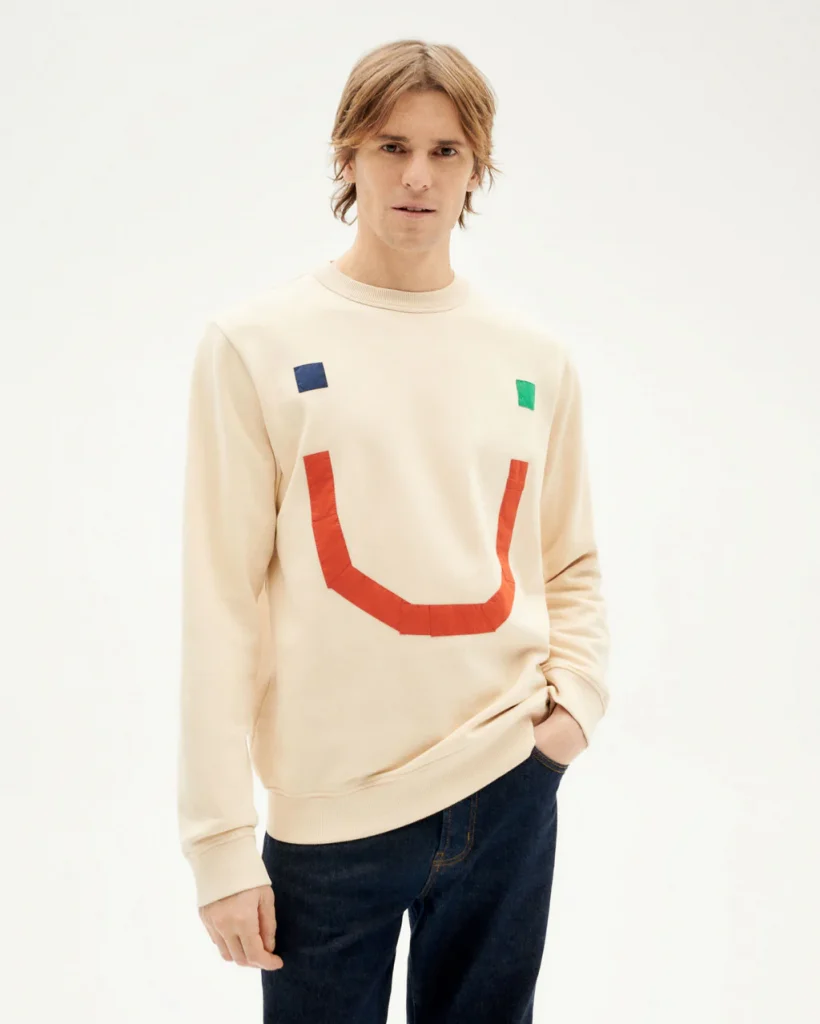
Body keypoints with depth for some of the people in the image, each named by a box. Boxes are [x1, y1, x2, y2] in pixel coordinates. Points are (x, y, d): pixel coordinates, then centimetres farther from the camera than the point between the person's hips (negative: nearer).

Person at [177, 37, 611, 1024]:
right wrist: (220, 841, -9)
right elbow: (221, 599, -8)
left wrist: (575, 696, -1)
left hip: (510, 789, 3)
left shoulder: (536, 358, 6)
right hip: (327, 807, -3)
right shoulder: (256, 344, -5)